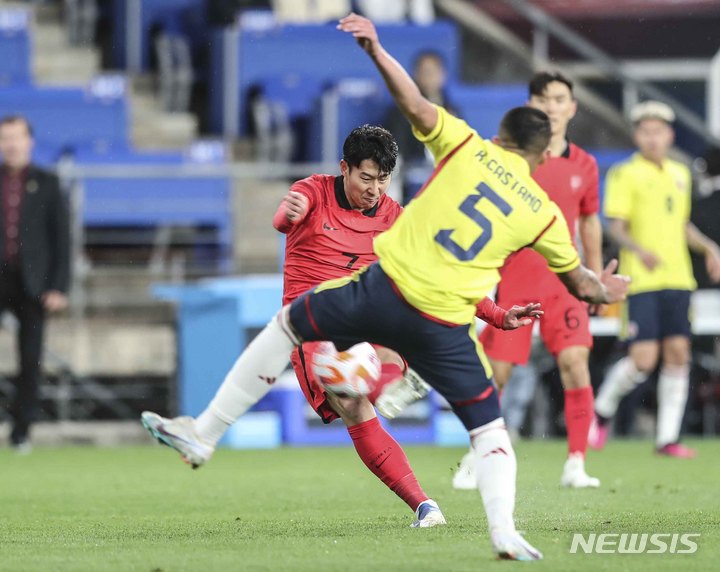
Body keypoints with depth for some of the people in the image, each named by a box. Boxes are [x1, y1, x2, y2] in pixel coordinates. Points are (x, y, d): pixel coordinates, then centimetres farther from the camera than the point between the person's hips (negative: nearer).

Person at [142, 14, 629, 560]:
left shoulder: (468, 146, 5)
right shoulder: (543, 214, 9)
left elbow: (415, 105, -5)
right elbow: (580, 283, 21)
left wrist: (377, 50, 0)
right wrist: (603, 289, 42)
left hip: (384, 289, 0)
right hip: (444, 326, 0)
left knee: (287, 324, 22)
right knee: (490, 428, 15)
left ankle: (203, 435, 19)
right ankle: (504, 530, -6)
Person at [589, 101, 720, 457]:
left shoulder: (680, 174, 15)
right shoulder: (625, 174, -4)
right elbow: (615, 228, -9)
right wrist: (639, 250, -27)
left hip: (677, 278, 6)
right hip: (640, 281, -6)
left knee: (677, 354, 1)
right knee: (643, 359, -12)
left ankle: (668, 437, 7)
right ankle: (602, 411, 14)